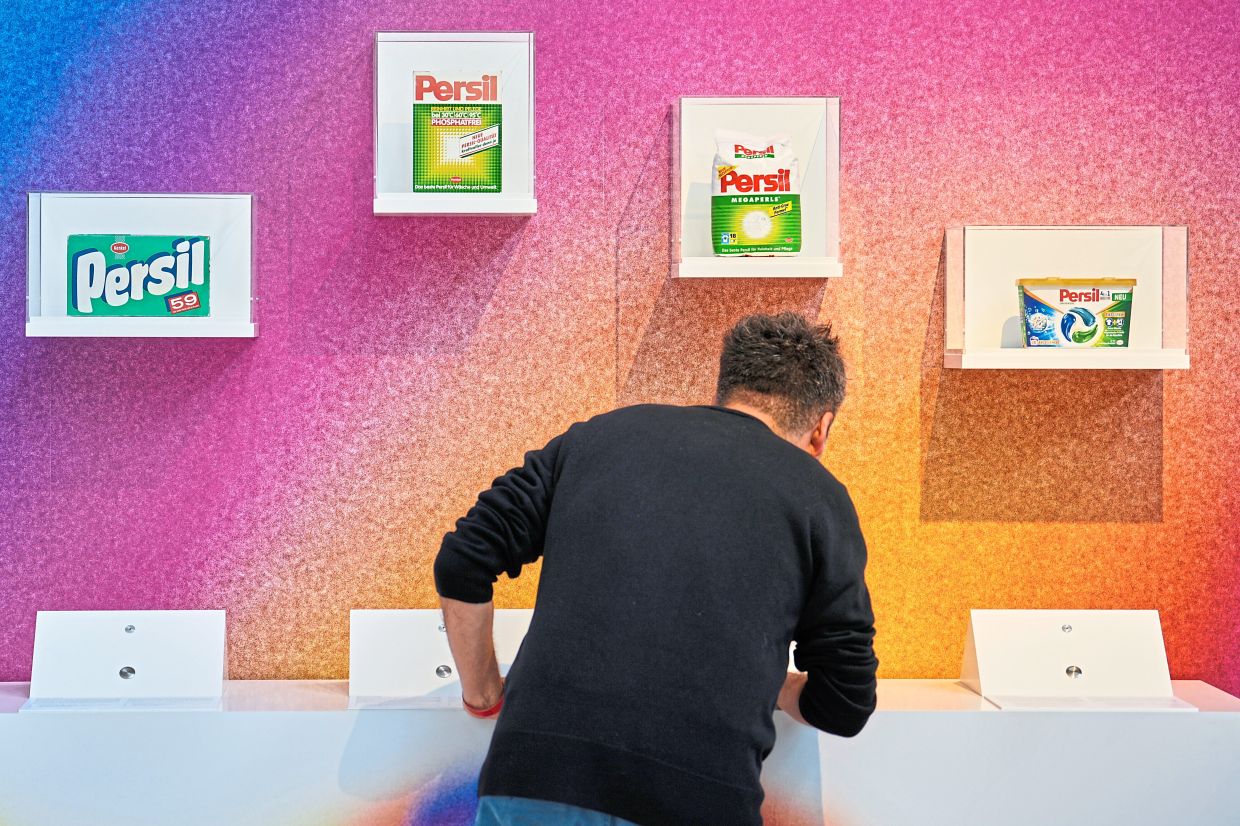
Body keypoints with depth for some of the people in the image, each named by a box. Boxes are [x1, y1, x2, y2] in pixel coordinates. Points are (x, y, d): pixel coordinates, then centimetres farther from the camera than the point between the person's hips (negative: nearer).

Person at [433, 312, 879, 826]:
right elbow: (843, 707, 14)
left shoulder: (601, 433, 15)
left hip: (535, 782, 2)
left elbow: (461, 565, 12)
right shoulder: (819, 497, 10)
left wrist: (484, 696, 26)